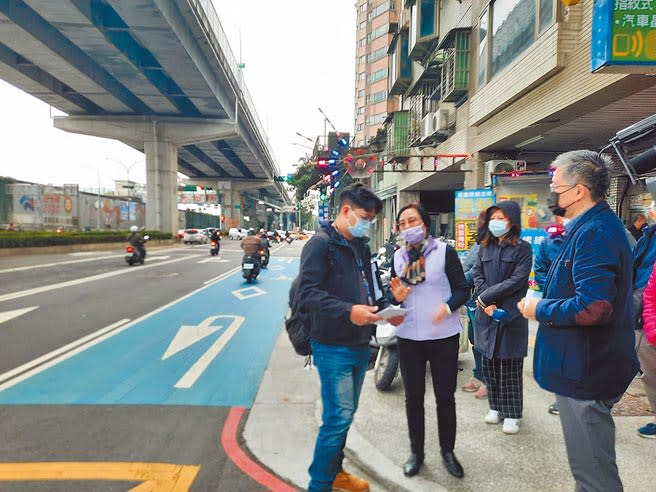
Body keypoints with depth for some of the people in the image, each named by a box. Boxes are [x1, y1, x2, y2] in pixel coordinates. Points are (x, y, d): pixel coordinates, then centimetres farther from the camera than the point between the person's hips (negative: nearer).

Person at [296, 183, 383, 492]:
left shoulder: (361, 246, 12)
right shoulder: (321, 244, -13)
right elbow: (307, 293, -21)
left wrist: (379, 310, 2)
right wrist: (348, 311, -29)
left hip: (360, 345, 8)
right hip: (333, 347, -8)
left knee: (345, 415, 19)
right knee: (338, 418, -4)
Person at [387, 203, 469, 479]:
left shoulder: (444, 251, -6)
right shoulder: (398, 256, 4)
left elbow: (463, 289, -7)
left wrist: (447, 307, -25)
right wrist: (397, 296, -12)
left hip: (443, 336, -2)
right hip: (408, 337, 3)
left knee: (445, 396, 12)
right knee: (413, 397, 13)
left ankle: (447, 451, 34)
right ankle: (416, 451, 32)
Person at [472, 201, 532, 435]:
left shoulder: (522, 248, -5)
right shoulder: (485, 247, 9)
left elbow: (516, 281, -13)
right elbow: (477, 274, 4)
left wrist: (485, 297, -13)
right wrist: (487, 305, -10)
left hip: (511, 314, -4)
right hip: (486, 313, 4)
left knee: (510, 366, 4)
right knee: (489, 362, 11)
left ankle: (512, 414, 15)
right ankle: (495, 406, 26)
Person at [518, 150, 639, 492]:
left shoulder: (594, 233, -23)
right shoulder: (591, 226, 10)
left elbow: (593, 307, -32)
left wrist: (540, 310, -17)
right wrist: (544, 302, 7)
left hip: (586, 372, -10)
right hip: (588, 365, 10)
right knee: (593, 462, 26)